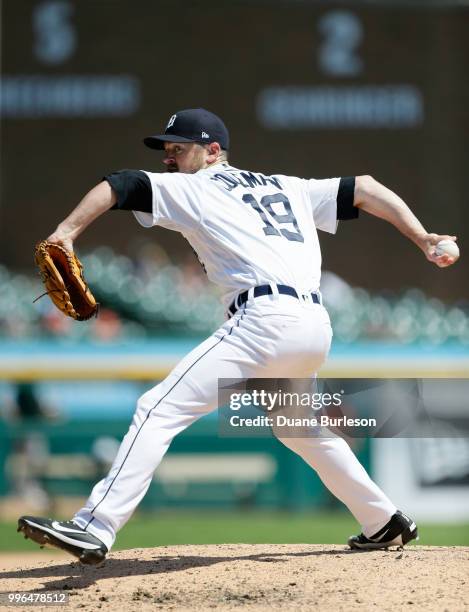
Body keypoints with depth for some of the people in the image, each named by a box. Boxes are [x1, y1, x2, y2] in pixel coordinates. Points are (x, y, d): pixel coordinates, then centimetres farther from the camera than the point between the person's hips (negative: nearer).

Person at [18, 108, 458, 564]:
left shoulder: (189, 189, 12)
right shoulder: (289, 188, 29)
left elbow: (117, 186, 0)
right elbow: (364, 189, 25)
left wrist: (67, 231, -11)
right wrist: (422, 239, 20)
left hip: (266, 318, -7)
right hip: (317, 325, 8)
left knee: (159, 410, -12)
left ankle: (94, 530, -24)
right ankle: (385, 523, 36)